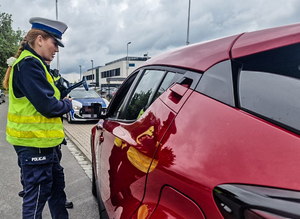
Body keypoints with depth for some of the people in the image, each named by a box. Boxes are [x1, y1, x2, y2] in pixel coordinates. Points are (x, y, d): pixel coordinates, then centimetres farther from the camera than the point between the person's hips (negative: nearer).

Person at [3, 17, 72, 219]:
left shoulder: (34, 63, 15)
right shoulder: (29, 64, -19)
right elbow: (48, 106, -24)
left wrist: (62, 102, 2)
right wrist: (68, 104, -5)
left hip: (43, 142, 10)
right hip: (35, 143, -10)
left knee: (57, 185, 21)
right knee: (38, 194, 3)